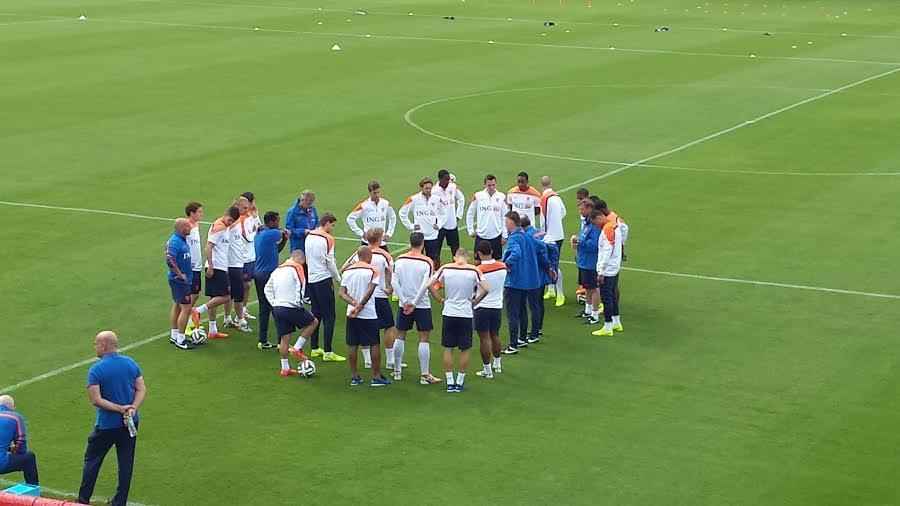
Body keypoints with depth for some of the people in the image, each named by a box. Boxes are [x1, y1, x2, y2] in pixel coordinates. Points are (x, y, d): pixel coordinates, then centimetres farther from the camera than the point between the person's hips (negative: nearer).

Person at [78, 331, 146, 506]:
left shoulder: (96, 370, -14)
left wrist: (121, 409, -17)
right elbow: (142, 390, -2)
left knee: (92, 460, 12)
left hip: (107, 424, -4)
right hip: (130, 424, 4)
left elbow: (96, 400, -19)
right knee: (126, 463, 10)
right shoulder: (131, 363, 1)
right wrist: (132, 409, -13)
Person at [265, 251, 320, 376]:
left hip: (277, 308, 7)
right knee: (313, 322, 12)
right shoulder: (296, 268, -6)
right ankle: (297, 348, 6)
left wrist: (273, 303, 17)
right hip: (291, 308, -7)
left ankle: (285, 368, 15)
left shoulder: (277, 270, 17)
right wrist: (299, 303, -6)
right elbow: (300, 287, -16)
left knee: (284, 338, 12)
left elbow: (267, 289, 19)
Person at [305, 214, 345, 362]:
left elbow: (307, 259, 13)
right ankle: (328, 352, -5)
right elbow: (330, 262, -12)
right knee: (329, 316, -3)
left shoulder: (309, 236, 7)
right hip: (324, 280, -7)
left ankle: (314, 348, 20)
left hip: (311, 279, 7)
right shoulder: (327, 239, -13)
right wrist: (338, 278, 2)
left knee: (316, 314, 16)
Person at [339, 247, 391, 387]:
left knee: (352, 345, 10)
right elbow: (369, 291, -19)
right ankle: (376, 377, 8)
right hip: (369, 314, -4)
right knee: (374, 345, 5)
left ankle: (354, 376, 14)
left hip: (351, 314, 4)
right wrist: (360, 306, -15)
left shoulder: (347, 271, 5)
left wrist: (354, 303, -11)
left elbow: (342, 293, -2)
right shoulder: (372, 270, -9)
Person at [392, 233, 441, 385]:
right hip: (422, 305, -3)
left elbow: (394, 282, -5)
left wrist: (405, 301, -5)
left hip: (404, 304, 3)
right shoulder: (427, 262, -9)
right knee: (424, 339, 1)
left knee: (400, 336, 14)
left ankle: (397, 371, 21)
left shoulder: (399, 260, 0)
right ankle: (425, 375, 1)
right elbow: (425, 285, -16)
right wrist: (414, 303, -13)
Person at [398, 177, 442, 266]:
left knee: (434, 260, 4)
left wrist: (438, 225, 4)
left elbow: (442, 214, 17)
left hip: (432, 236, 2)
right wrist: (410, 226, -2)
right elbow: (402, 213, 1)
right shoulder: (414, 199, -7)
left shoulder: (436, 199, 1)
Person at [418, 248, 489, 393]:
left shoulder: (445, 268, -3)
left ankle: (450, 382, 9)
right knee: (464, 349, 10)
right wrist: (474, 302, 0)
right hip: (466, 314, -1)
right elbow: (485, 289, -12)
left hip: (448, 313, 1)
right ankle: (460, 382, 14)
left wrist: (440, 299, 4)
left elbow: (430, 285, -5)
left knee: (448, 348, 9)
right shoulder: (474, 270, -6)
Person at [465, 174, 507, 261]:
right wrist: (470, 230, 2)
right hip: (481, 235, 0)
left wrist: (504, 235, -1)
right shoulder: (478, 196, -4)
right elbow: (470, 214, 6)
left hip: (496, 236, 0)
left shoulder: (501, 197, -2)